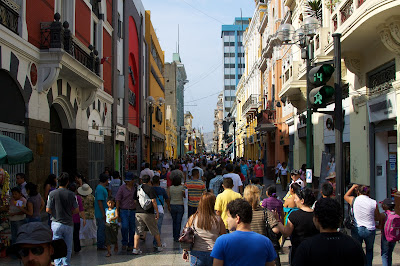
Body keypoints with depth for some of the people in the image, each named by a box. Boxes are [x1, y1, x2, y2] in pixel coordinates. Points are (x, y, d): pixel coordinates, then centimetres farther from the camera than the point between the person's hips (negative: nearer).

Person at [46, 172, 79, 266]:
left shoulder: (52, 193, -6)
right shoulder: (71, 194, -3)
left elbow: (48, 210, -6)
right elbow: (77, 210, 0)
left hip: (56, 223, -1)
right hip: (68, 224, 1)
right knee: (68, 248, 12)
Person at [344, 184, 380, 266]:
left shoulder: (354, 200, -8)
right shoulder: (374, 203, -8)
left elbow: (346, 196, 16)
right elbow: (378, 218, 4)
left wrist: (353, 187, 25)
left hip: (356, 229, 0)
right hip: (370, 230, 0)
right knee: (369, 250, 23)